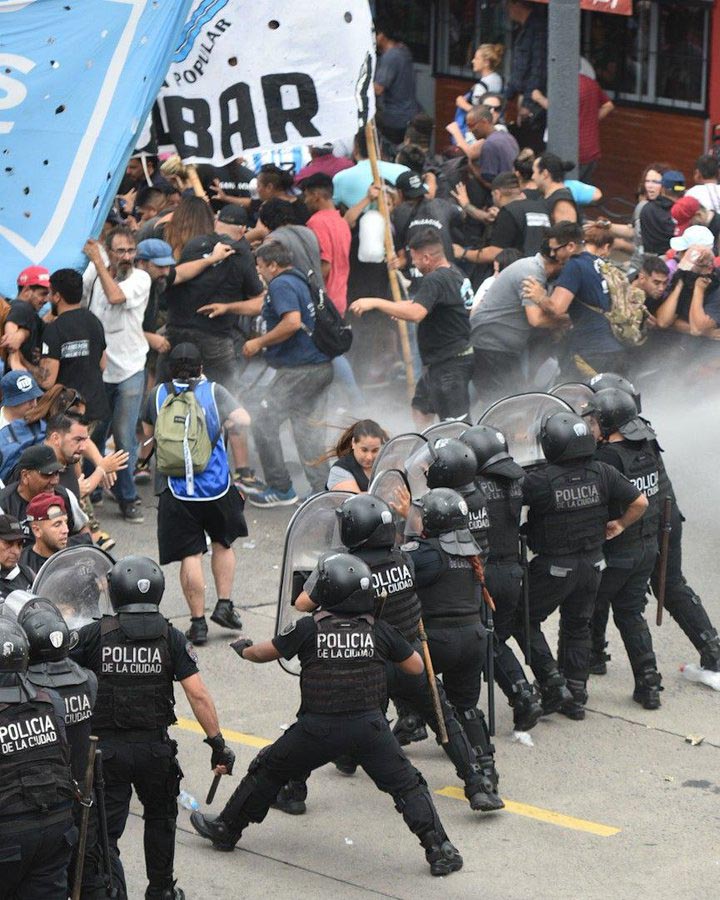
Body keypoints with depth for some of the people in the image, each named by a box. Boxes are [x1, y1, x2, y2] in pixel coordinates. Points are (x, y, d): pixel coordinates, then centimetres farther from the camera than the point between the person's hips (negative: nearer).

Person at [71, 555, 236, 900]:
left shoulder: (95, 634, -10)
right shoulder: (170, 638, -7)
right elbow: (198, 694, -11)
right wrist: (217, 745, -5)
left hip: (106, 750, -2)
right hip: (155, 748, 2)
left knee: (103, 833, 3)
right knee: (160, 818, 26)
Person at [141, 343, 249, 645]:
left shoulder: (158, 395, 3)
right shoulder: (213, 391, -2)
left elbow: (147, 432, 16)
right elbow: (242, 420, -12)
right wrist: (220, 424, 6)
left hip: (176, 490, 0)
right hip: (216, 486, 0)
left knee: (190, 555, 2)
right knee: (223, 544, 23)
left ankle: (198, 623, 3)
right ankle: (224, 604, 16)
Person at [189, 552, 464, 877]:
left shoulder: (309, 628, -3)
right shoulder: (379, 631, 1)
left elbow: (264, 653, 10)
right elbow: (416, 667, 11)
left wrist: (243, 649, 33)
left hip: (319, 727, -1)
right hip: (369, 725, 1)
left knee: (269, 771, 19)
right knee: (407, 786, 10)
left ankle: (226, 829, 32)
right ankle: (438, 850, 0)